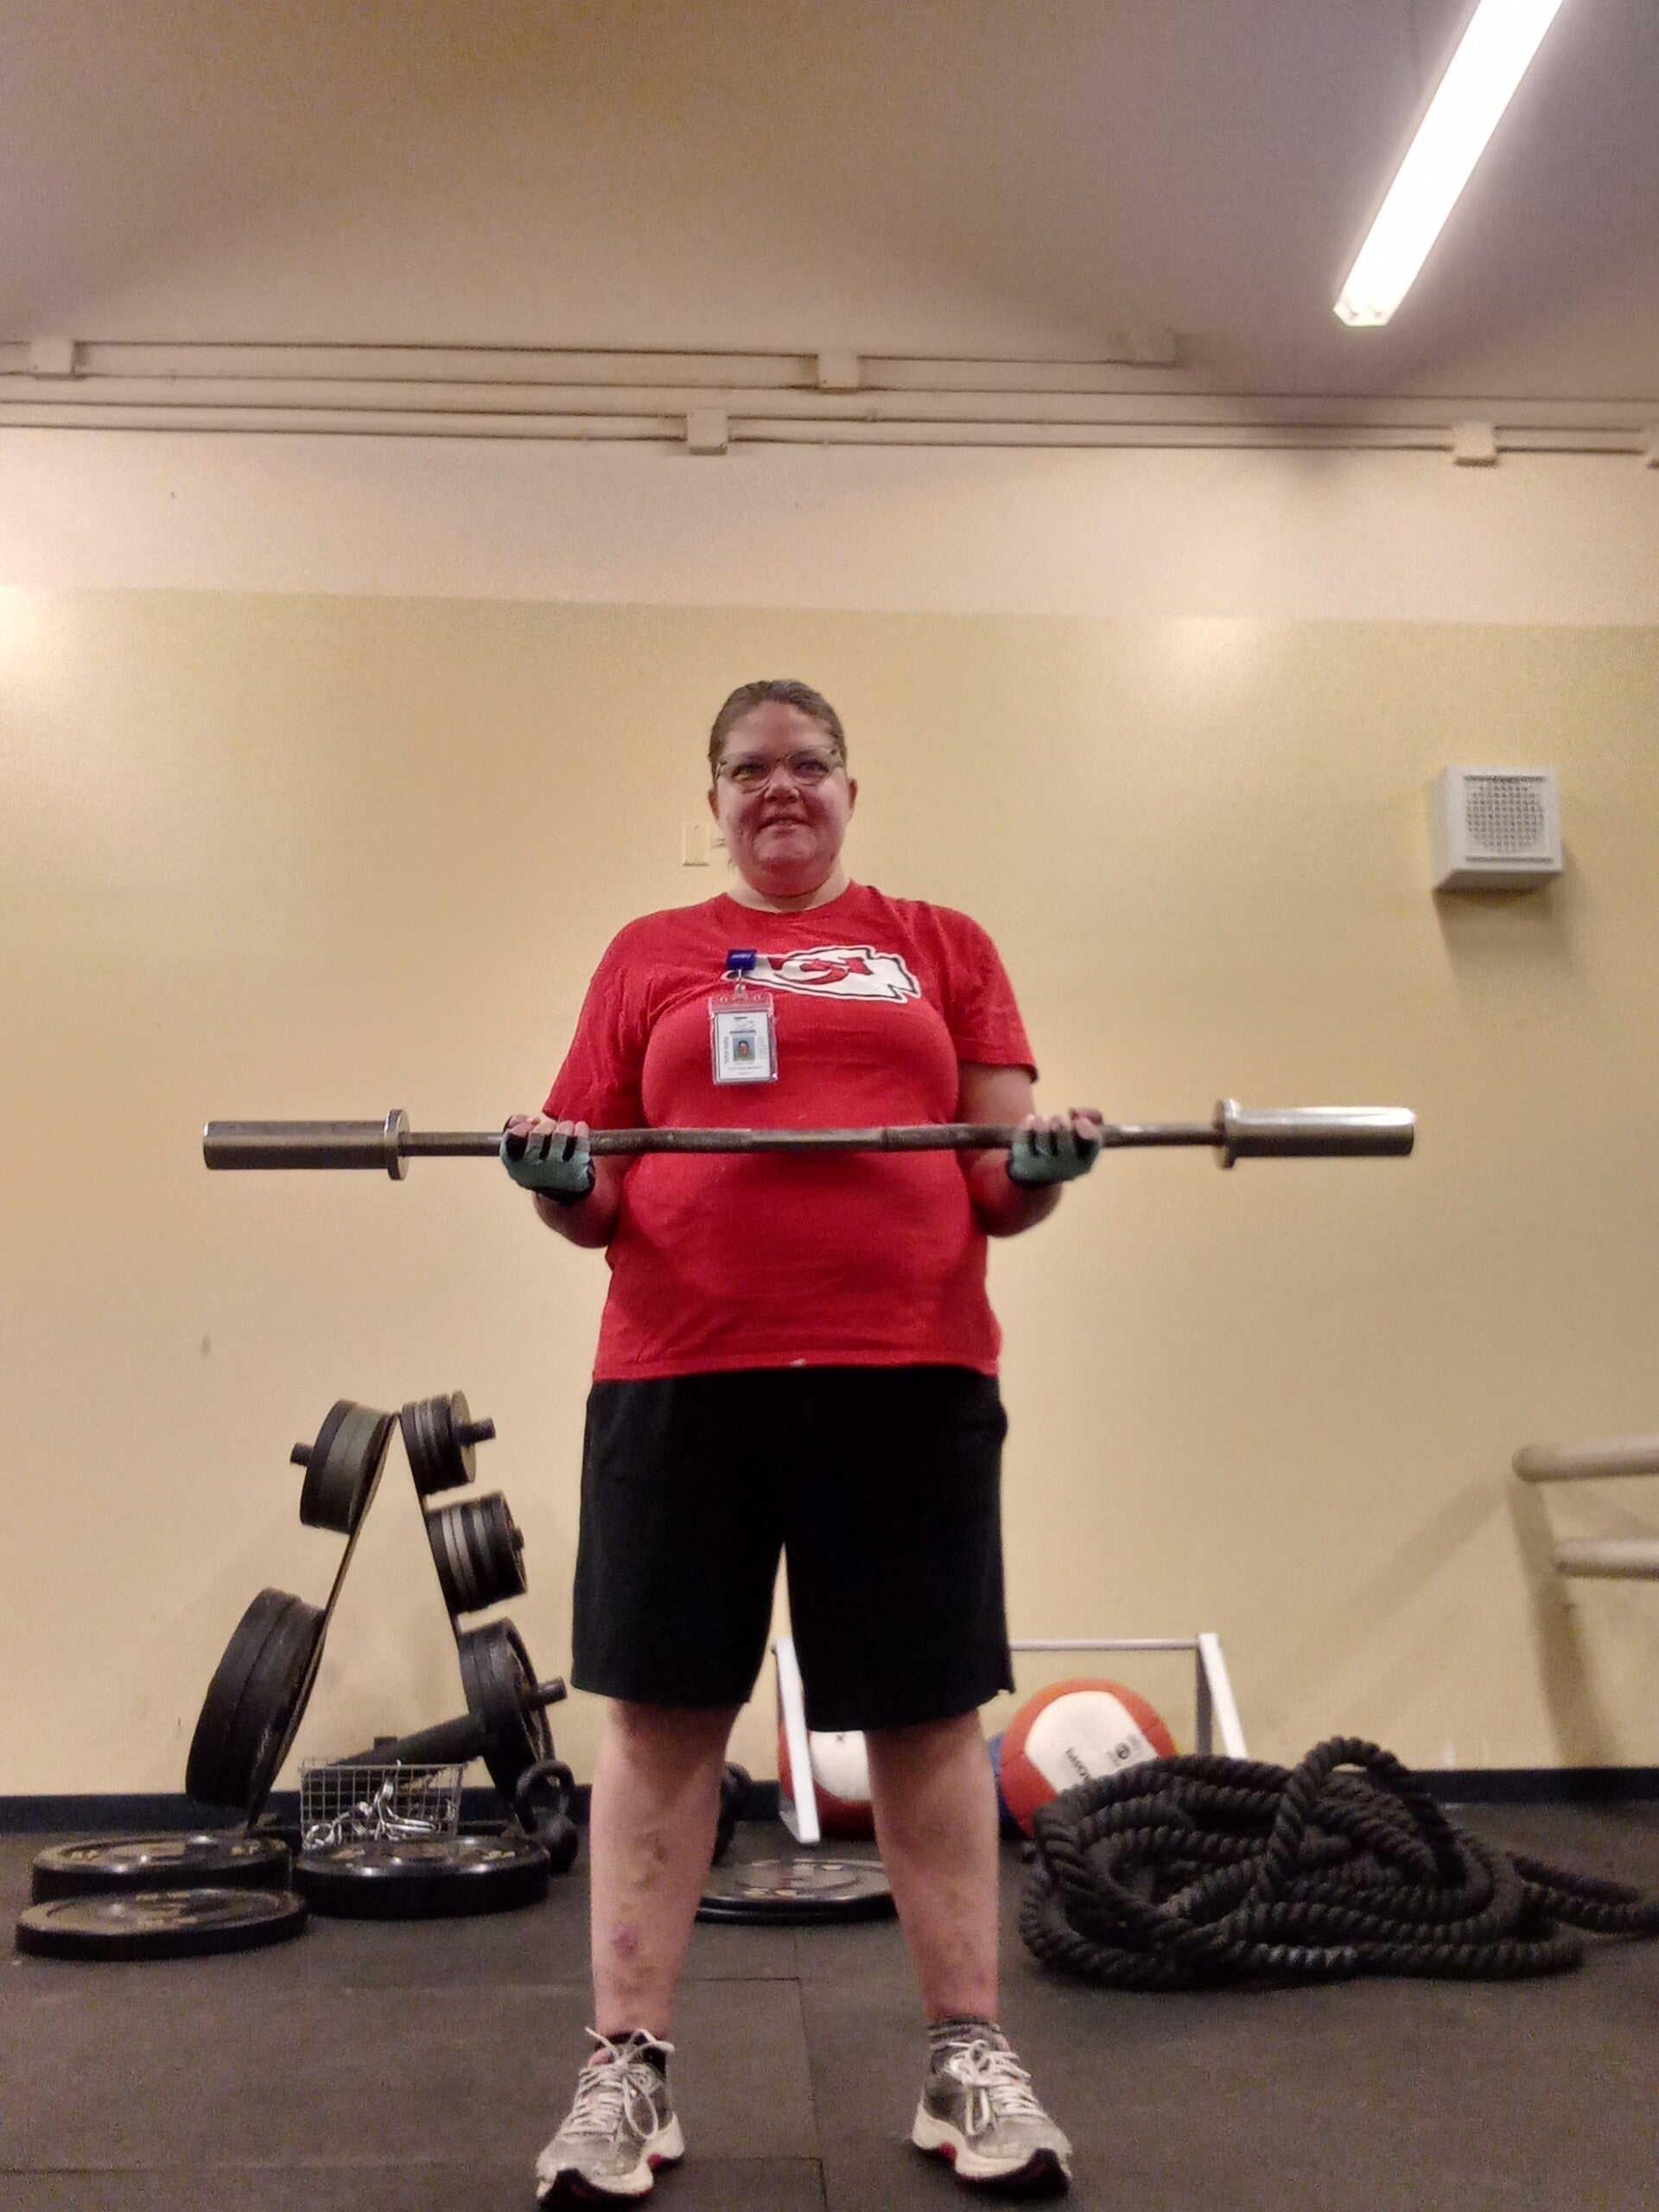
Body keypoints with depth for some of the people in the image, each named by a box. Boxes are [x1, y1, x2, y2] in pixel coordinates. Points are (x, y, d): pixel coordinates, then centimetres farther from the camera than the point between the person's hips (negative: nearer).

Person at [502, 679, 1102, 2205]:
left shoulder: (944, 948, 14)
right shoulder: (649, 957, 14)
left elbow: (1006, 1186, 10)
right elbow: (594, 1194, 11)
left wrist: (1044, 1160, -12)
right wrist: (557, 1175, -11)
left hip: (908, 1370, 0)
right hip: (683, 1373, 1)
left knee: (929, 1714, 6)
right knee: (660, 1711, 5)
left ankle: (970, 2058, 21)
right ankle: (627, 2069, 18)